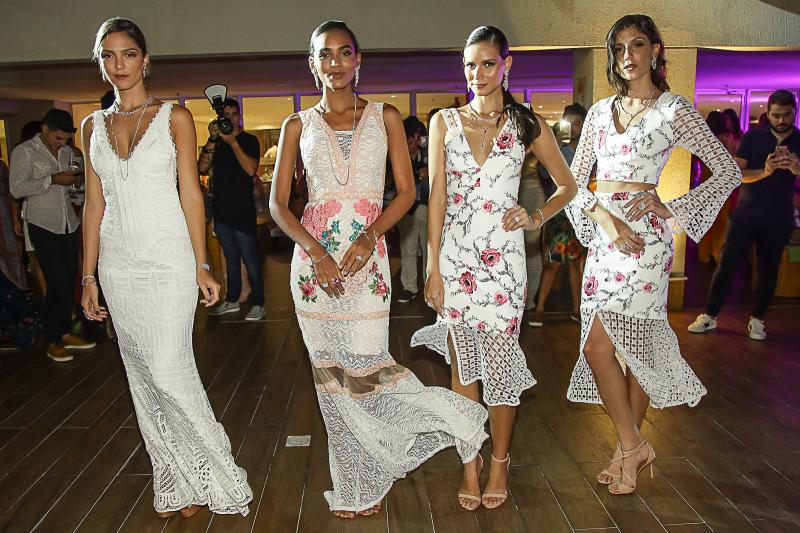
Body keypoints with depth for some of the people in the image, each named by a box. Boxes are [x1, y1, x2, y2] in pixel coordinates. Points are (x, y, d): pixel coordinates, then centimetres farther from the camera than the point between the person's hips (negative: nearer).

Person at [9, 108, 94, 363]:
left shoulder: (67, 152, 12)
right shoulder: (24, 152, -5)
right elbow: (17, 189, -14)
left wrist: (78, 179, -1)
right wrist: (52, 179, -21)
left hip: (69, 224, 6)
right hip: (43, 225, -6)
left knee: (70, 280, 6)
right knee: (57, 283, -7)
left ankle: (65, 333, 18)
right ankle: (52, 342, 5)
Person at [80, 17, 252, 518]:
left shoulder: (175, 117, 0)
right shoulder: (94, 126, 11)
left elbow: (190, 194, -3)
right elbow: (94, 203, 11)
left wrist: (202, 267, -8)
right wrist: (89, 277, 9)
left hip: (167, 260, -4)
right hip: (118, 264, 5)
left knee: (168, 370, -10)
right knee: (141, 374, 9)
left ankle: (207, 472, 11)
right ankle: (174, 482, 24)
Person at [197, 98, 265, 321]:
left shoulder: (249, 140, 0)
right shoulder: (216, 141, 13)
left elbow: (251, 169, -16)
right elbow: (202, 168, 0)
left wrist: (232, 142, -17)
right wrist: (213, 140, -10)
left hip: (242, 210, -5)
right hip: (221, 209, 5)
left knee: (250, 258, -4)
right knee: (230, 256, 13)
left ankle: (258, 304, 2)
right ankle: (232, 300, 22)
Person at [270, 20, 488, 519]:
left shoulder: (385, 116, 7)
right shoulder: (298, 125, 8)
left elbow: (406, 192, 3)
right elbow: (278, 203, 5)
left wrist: (368, 236, -13)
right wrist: (316, 251, -11)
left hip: (368, 256, -2)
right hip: (314, 258, 2)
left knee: (366, 365, -8)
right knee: (331, 372, 7)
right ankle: (355, 485, 24)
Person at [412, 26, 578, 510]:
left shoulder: (528, 124, 4)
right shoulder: (445, 122, 6)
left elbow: (567, 185, 13)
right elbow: (437, 196, 2)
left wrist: (537, 218, -5)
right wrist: (433, 266, -3)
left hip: (503, 256, -1)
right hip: (455, 254, 2)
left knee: (500, 359, 2)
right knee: (462, 363, 8)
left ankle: (500, 461, 24)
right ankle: (470, 462, 24)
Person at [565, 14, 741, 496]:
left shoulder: (674, 110, 0)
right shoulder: (601, 111, 13)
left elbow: (729, 172, 1)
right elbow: (575, 179, 9)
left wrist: (672, 208, -8)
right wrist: (603, 216, -8)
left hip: (642, 236, -5)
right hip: (602, 235, 5)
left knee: (597, 347, -8)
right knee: (630, 344, 10)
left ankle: (630, 446, 11)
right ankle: (634, 448, 23)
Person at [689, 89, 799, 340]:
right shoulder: (753, 137, 1)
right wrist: (764, 172, -26)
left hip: (779, 218, 1)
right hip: (746, 214, -1)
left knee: (768, 269, 8)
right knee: (727, 263, -1)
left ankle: (756, 319, 21)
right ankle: (709, 315, 8)